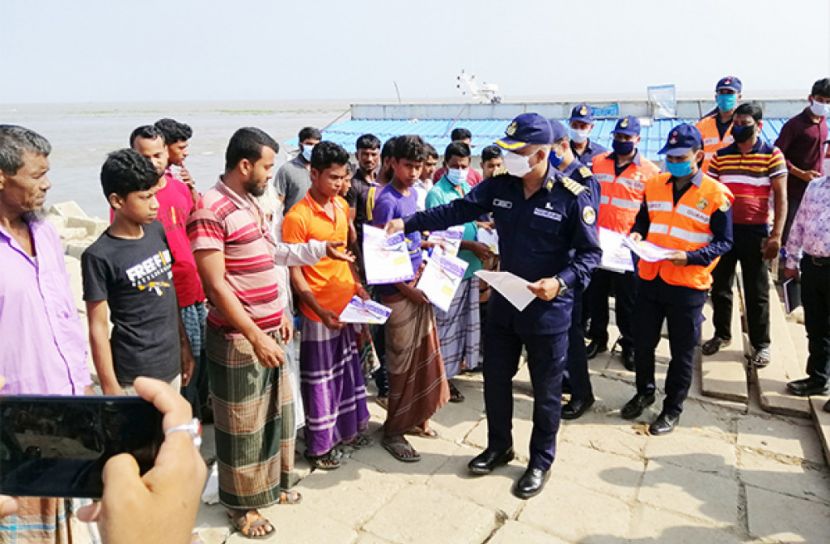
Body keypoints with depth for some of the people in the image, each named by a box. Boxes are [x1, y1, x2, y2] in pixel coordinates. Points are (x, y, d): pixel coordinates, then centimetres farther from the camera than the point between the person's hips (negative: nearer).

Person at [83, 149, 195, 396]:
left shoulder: (157, 231, 3)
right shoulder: (100, 256, -15)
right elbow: (98, 327, -11)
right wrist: (110, 388, -10)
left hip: (171, 366, 6)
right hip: (135, 377, -6)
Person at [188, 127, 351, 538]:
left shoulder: (250, 203, 9)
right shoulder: (210, 212, -19)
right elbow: (216, 287, -21)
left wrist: (278, 315, 13)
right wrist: (255, 337, -22)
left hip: (267, 332, 9)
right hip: (238, 340, -9)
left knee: (277, 412, 21)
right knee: (242, 425, 8)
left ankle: (271, 484, 41)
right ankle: (241, 504, 28)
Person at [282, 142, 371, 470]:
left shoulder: (342, 206, 5)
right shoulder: (297, 217, -17)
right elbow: (294, 274, -16)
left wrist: (357, 285, 6)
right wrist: (321, 311, -22)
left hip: (347, 305, 7)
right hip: (319, 312, -7)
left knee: (348, 371, 19)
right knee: (320, 379, 6)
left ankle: (348, 429, 38)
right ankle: (319, 446, 23)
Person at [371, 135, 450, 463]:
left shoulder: (412, 193, 9)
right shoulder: (387, 201, -16)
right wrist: (407, 288, -18)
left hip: (419, 285, 8)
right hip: (397, 291, -8)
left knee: (424, 355, 16)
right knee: (402, 361, 1)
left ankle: (414, 418, 33)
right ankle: (393, 431, 17)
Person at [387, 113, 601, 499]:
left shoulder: (571, 196, -15)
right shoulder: (500, 186, -2)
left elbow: (590, 253, -11)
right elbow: (458, 210, -1)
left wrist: (561, 282, -27)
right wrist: (409, 223, -11)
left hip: (549, 308, -5)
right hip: (504, 301, 5)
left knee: (546, 390, 10)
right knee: (495, 378, 17)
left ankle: (540, 462, 32)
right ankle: (499, 447, 40)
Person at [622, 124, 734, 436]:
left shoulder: (716, 194, -8)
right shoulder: (654, 185, 5)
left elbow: (724, 242, -6)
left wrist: (691, 257, -22)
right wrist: (637, 234, -7)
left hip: (688, 285, -4)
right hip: (650, 278, 4)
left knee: (682, 351, 9)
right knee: (642, 342, 15)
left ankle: (672, 409, 26)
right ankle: (644, 392, 38)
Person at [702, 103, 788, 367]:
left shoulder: (773, 155, -3)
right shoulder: (720, 156, 5)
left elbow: (781, 198, -5)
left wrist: (776, 236, -12)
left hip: (755, 232, -3)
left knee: (757, 292, 6)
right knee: (719, 287, 12)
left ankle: (761, 344, 19)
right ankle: (721, 334, 30)